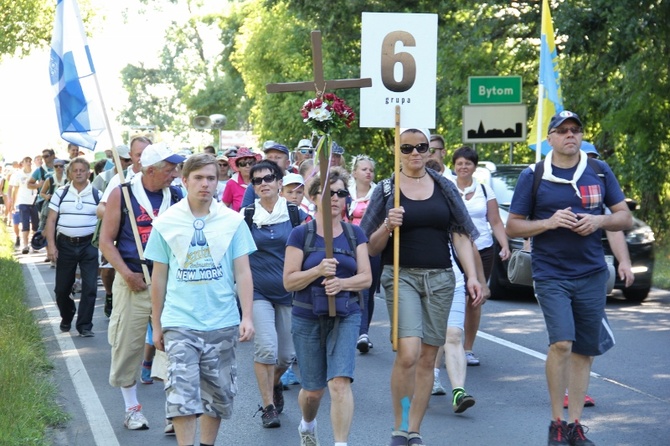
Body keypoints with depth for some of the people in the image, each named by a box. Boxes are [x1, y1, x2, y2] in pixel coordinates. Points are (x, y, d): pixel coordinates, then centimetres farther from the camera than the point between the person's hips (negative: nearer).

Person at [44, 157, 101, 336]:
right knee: (62, 288, 8)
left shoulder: (97, 195, 1)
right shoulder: (60, 194, 3)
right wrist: (51, 245, -7)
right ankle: (66, 318, 34)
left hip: (89, 245, -1)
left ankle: (85, 325, 2)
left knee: (90, 287, -7)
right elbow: (51, 221, 2)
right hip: (65, 244, 1)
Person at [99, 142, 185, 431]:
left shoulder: (176, 197, 6)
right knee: (128, 346, 5)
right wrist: (127, 274, -12)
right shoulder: (122, 195, -2)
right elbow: (106, 241, -2)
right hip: (133, 283, -2)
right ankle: (132, 408, 21)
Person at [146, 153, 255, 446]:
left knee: (218, 394, 10)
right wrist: (156, 325, 9)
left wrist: (247, 317, -6)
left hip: (222, 323, 1)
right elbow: (159, 277, 7)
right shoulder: (166, 223, 2)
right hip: (180, 323, -1)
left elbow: (242, 272, 2)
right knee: (182, 394, -11)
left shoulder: (232, 221, 2)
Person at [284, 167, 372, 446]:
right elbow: (289, 281, -7)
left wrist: (342, 282, -19)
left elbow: (366, 277, 1)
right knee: (313, 390, 10)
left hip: (345, 317, 1)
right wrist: (319, 270, -23)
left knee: (340, 383, -17)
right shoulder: (301, 234, -3)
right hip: (307, 318, -1)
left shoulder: (355, 234, 5)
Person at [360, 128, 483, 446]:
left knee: (427, 358, 4)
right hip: (402, 276, -3)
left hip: (440, 279, 3)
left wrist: (471, 276, 0)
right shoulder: (386, 190, 3)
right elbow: (372, 247, 3)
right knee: (408, 353, -18)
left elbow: (461, 235, 10)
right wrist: (387, 226, -17)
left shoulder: (444, 187, 10)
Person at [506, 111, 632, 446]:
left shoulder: (600, 172, 6)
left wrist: (599, 220, -11)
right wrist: (549, 222, -14)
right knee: (561, 343, -18)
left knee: (584, 351, 6)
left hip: (592, 275, 3)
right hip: (551, 275, -3)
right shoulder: (533, 176, 0)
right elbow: (513, 227, 2)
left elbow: (625, 218, 10)